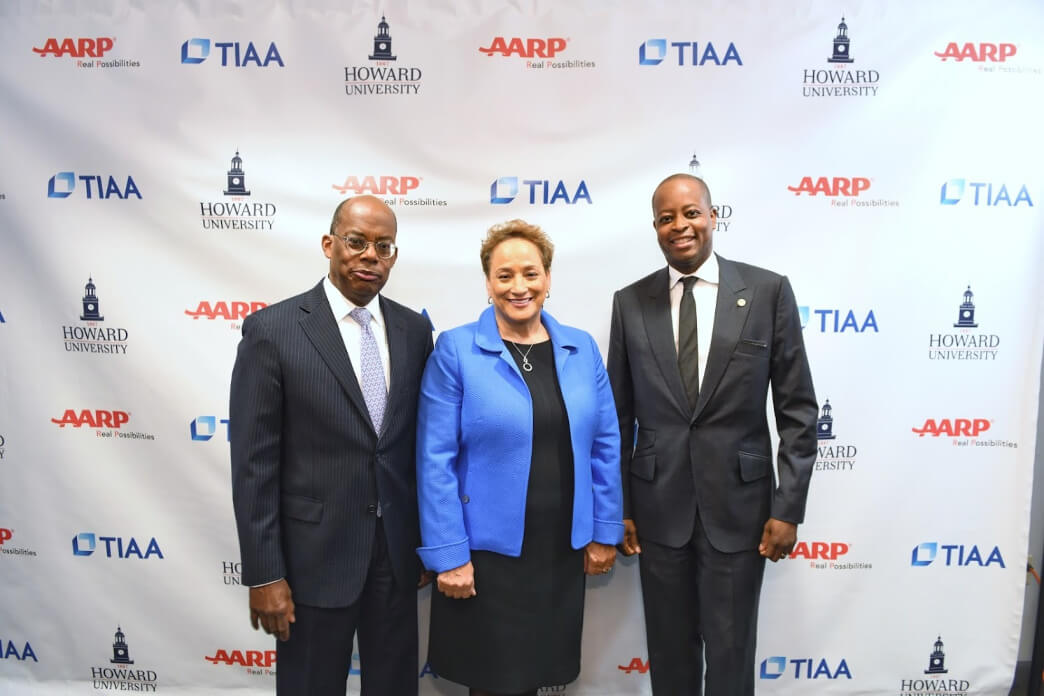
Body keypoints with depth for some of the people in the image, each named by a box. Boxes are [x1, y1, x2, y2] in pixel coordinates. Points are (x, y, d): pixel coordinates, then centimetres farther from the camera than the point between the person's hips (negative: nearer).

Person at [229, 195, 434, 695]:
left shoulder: (414, 330, 2)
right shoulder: (272, 330, -11)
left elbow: (419, 439, 8)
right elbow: (254, 463, -10)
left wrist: (425, 540, 10)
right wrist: (263, 574, -10)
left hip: (398, 550, 4)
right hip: (316, 553, -4)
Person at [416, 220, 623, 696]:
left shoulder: (581, 349, 2)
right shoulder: (455, 351, -9)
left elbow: (604, 445, 6)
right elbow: (435, 460, -11)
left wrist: (604, 530, 5)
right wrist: (448, 554, -12)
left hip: (562, 549, 4)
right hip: (487, 550, -3)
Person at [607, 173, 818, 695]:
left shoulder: (768, 291, -4)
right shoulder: (630, 302, 1)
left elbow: (798, 409, -2)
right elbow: (620, 415, 5)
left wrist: (788, 507, -6)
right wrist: (618, 507, 5)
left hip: (738, 502, -1)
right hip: (658, 505, 2)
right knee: (669, 654, 16)